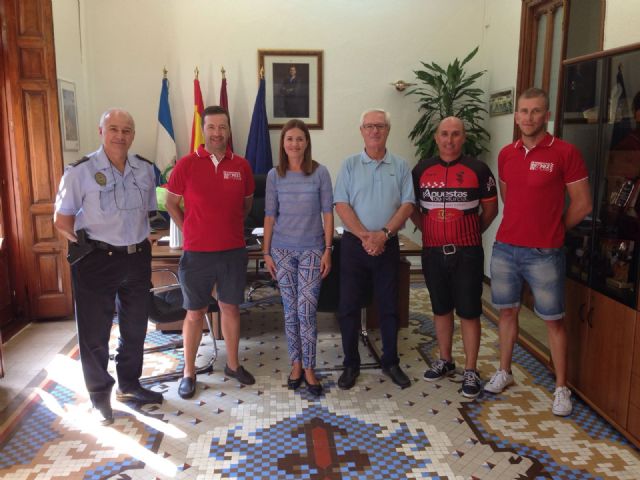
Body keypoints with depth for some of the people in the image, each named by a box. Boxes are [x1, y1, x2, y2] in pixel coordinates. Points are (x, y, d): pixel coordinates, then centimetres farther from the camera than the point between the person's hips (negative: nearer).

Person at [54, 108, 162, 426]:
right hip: (96, 261, -4)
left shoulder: (145, 169, 3)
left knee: (135, 328, 17)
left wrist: (145, 237, 5)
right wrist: (83, 242, -14)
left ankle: (128, 385, 38)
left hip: (137, 257, 5)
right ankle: (99, 396, 27)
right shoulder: (81, 171, -10)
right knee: (95, 332, 8)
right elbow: (62, 219, -5)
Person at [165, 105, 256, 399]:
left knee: (231, 307, 14)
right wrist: (189, 231, 1)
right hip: (197, 253, -2)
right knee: (195, 312, 8)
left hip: (234, 252, 3)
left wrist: (231, 227, 10)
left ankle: (233, 365, 30)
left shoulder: (241, 166, 1)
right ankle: (189, 372, 23)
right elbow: (171, 203, 5)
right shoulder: (186, 164, -6)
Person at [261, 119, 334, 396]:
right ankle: (296, 364, 23)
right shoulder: (274, 175, 2)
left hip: (312, 250, -2)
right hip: (282, 250, 2)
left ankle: (309, 369, 11)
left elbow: (327, 213, -2)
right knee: (291, 310, 9)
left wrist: (328, 250, -5)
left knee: (307, 311, -3)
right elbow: (270, 215, 4)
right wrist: (266, 252, 3)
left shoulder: (320, 173, -3)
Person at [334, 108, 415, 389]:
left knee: (389, 306, 9)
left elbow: (407, 205, -2)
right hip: (354, 244, 0)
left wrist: (383, 234, -15)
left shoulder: (400, 166, 5)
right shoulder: (350, 165, 2)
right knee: (349, 306, 4)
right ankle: (351, 364, 19)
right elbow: (341, 205, -5)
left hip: (387, 245, 1)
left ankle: (390, 362, 25)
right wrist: (364, 235, -16)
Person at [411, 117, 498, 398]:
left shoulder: (478, 170, -3)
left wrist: (472, 233, 5)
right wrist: (428, 230, 6)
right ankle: (445, 361, 30)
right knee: (441, 309, 14)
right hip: (433, 251, 3)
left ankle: (470, 371, 13)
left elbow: (490, 208, 6)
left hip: (467, 252, -3)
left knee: (469, 312, 1)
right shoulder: (421, 170, 4)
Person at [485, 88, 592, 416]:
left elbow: (583, 205, -4)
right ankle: (504, 372, 30)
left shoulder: (565, 153, -8)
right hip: (505, 248, 5)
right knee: (507, 311, 14)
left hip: (544, 253, -4)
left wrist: (552, 229, 4)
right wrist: (525, 225, 13)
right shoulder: (506, 154, 7)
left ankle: (561, 388, 18)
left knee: (553, 320, 5)